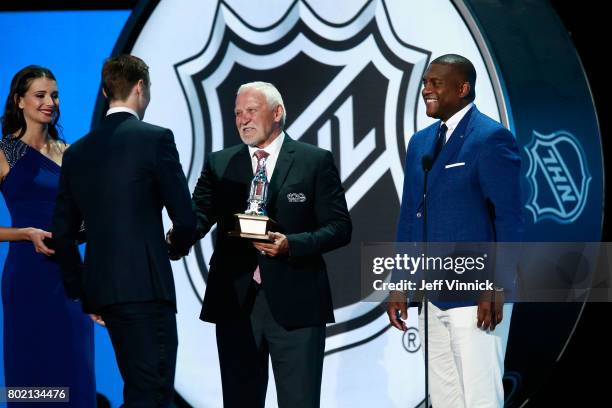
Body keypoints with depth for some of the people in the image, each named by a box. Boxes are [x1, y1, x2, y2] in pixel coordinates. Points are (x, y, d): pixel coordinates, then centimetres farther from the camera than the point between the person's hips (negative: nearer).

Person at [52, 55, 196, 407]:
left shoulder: (77, 152, 12)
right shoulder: (156, 139, -6)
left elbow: (63, 235, 14)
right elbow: (185, 219, -8)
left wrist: (84, 294, 22)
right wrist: (177, 243, 14)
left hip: (101, 289, 7)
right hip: (146, 285, -7)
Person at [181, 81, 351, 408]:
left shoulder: (315, 161, 3)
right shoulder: (219, 164, 12)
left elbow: (339, 227, -1)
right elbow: (199, 214, -2)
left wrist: (291, 245, -17)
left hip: (295, 304, -3)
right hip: (235, 302, 3)